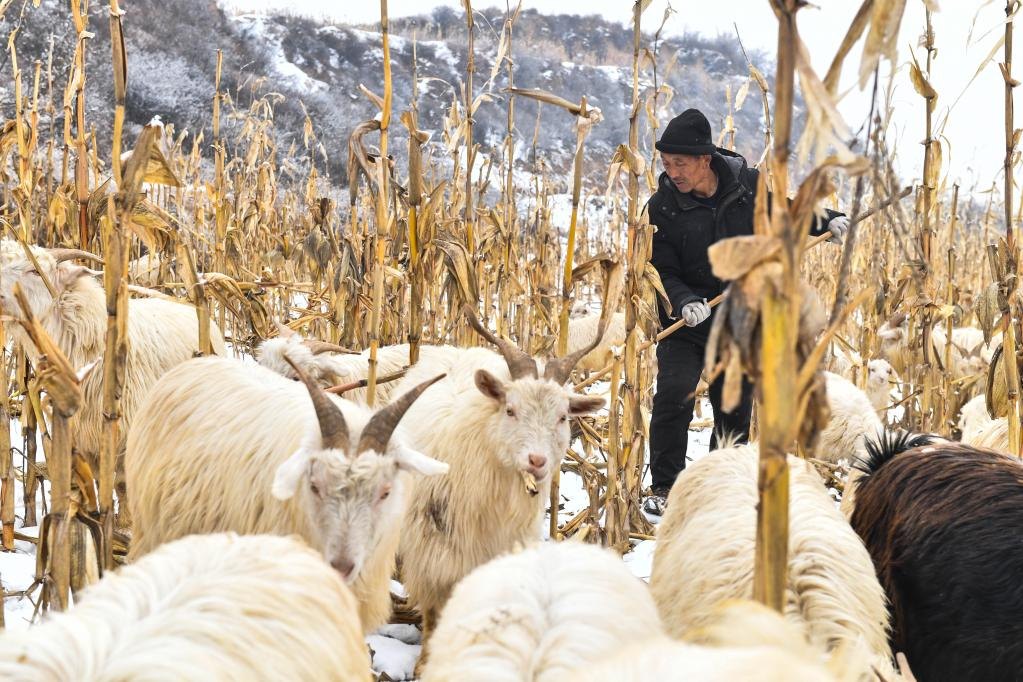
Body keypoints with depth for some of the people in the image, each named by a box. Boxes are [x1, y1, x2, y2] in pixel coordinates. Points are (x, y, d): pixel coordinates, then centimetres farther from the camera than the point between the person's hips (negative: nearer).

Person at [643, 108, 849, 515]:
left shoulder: (751, 187, -7)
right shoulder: (663, 207, -11)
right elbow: (662, 271, -11)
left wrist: (828, 222, -5)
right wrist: (683, 302, -29)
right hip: (685, 325, -2)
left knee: (734, 412, 9)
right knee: (674, 396, -18)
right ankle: (663, 488, -3)